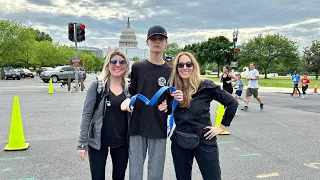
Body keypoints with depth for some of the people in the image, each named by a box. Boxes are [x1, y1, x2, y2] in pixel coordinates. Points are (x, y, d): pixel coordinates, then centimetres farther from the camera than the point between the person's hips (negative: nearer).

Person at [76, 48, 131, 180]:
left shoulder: (129, 87, 1)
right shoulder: (97, 86, -9)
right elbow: (87, 114, -9)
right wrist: (82, 143, -12)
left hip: (122, 142, 3)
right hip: (98, 140, -3)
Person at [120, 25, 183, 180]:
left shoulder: (170, 71, 5)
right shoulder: (137, 67, 4)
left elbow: (171, 104, 10)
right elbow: (132, 93, 10)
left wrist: (176, 100, -12)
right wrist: (127, 100, -12)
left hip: (159, 130, 0)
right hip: (137, 128, 0)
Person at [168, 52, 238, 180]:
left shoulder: (206, 86, -8)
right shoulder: (173, 88, 2)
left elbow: (232, 103, -2)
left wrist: (222, 126, -2)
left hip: (204, 140, -3)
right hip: (179, 142, 4)